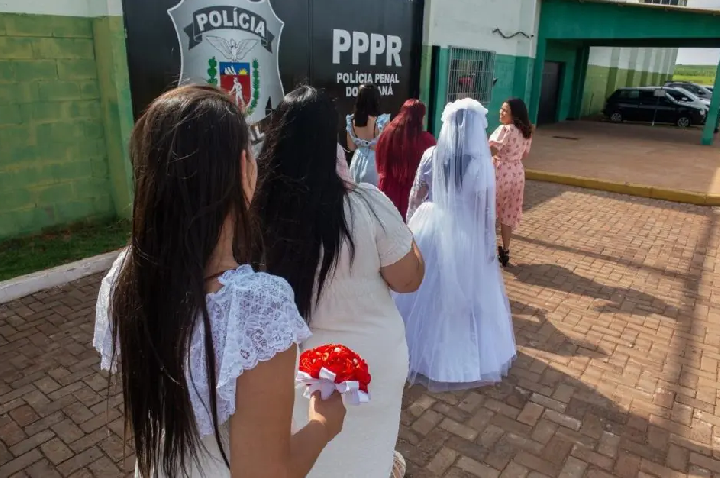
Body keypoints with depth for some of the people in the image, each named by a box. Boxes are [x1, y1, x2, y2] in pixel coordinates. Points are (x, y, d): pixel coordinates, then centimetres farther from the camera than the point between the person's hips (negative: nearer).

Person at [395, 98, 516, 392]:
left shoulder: (431, 155, -8)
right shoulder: (482, 162, -13)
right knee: (464, 295, 14)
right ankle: (466, 352, 31)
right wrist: (487, 245, 3)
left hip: (430, 229, 2)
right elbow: (485, 210, -8)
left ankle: (419, 347, 32)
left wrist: (411, 227, 12)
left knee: (425, 292, 16)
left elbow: (415, 197, -2)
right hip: (465, 236, -1)